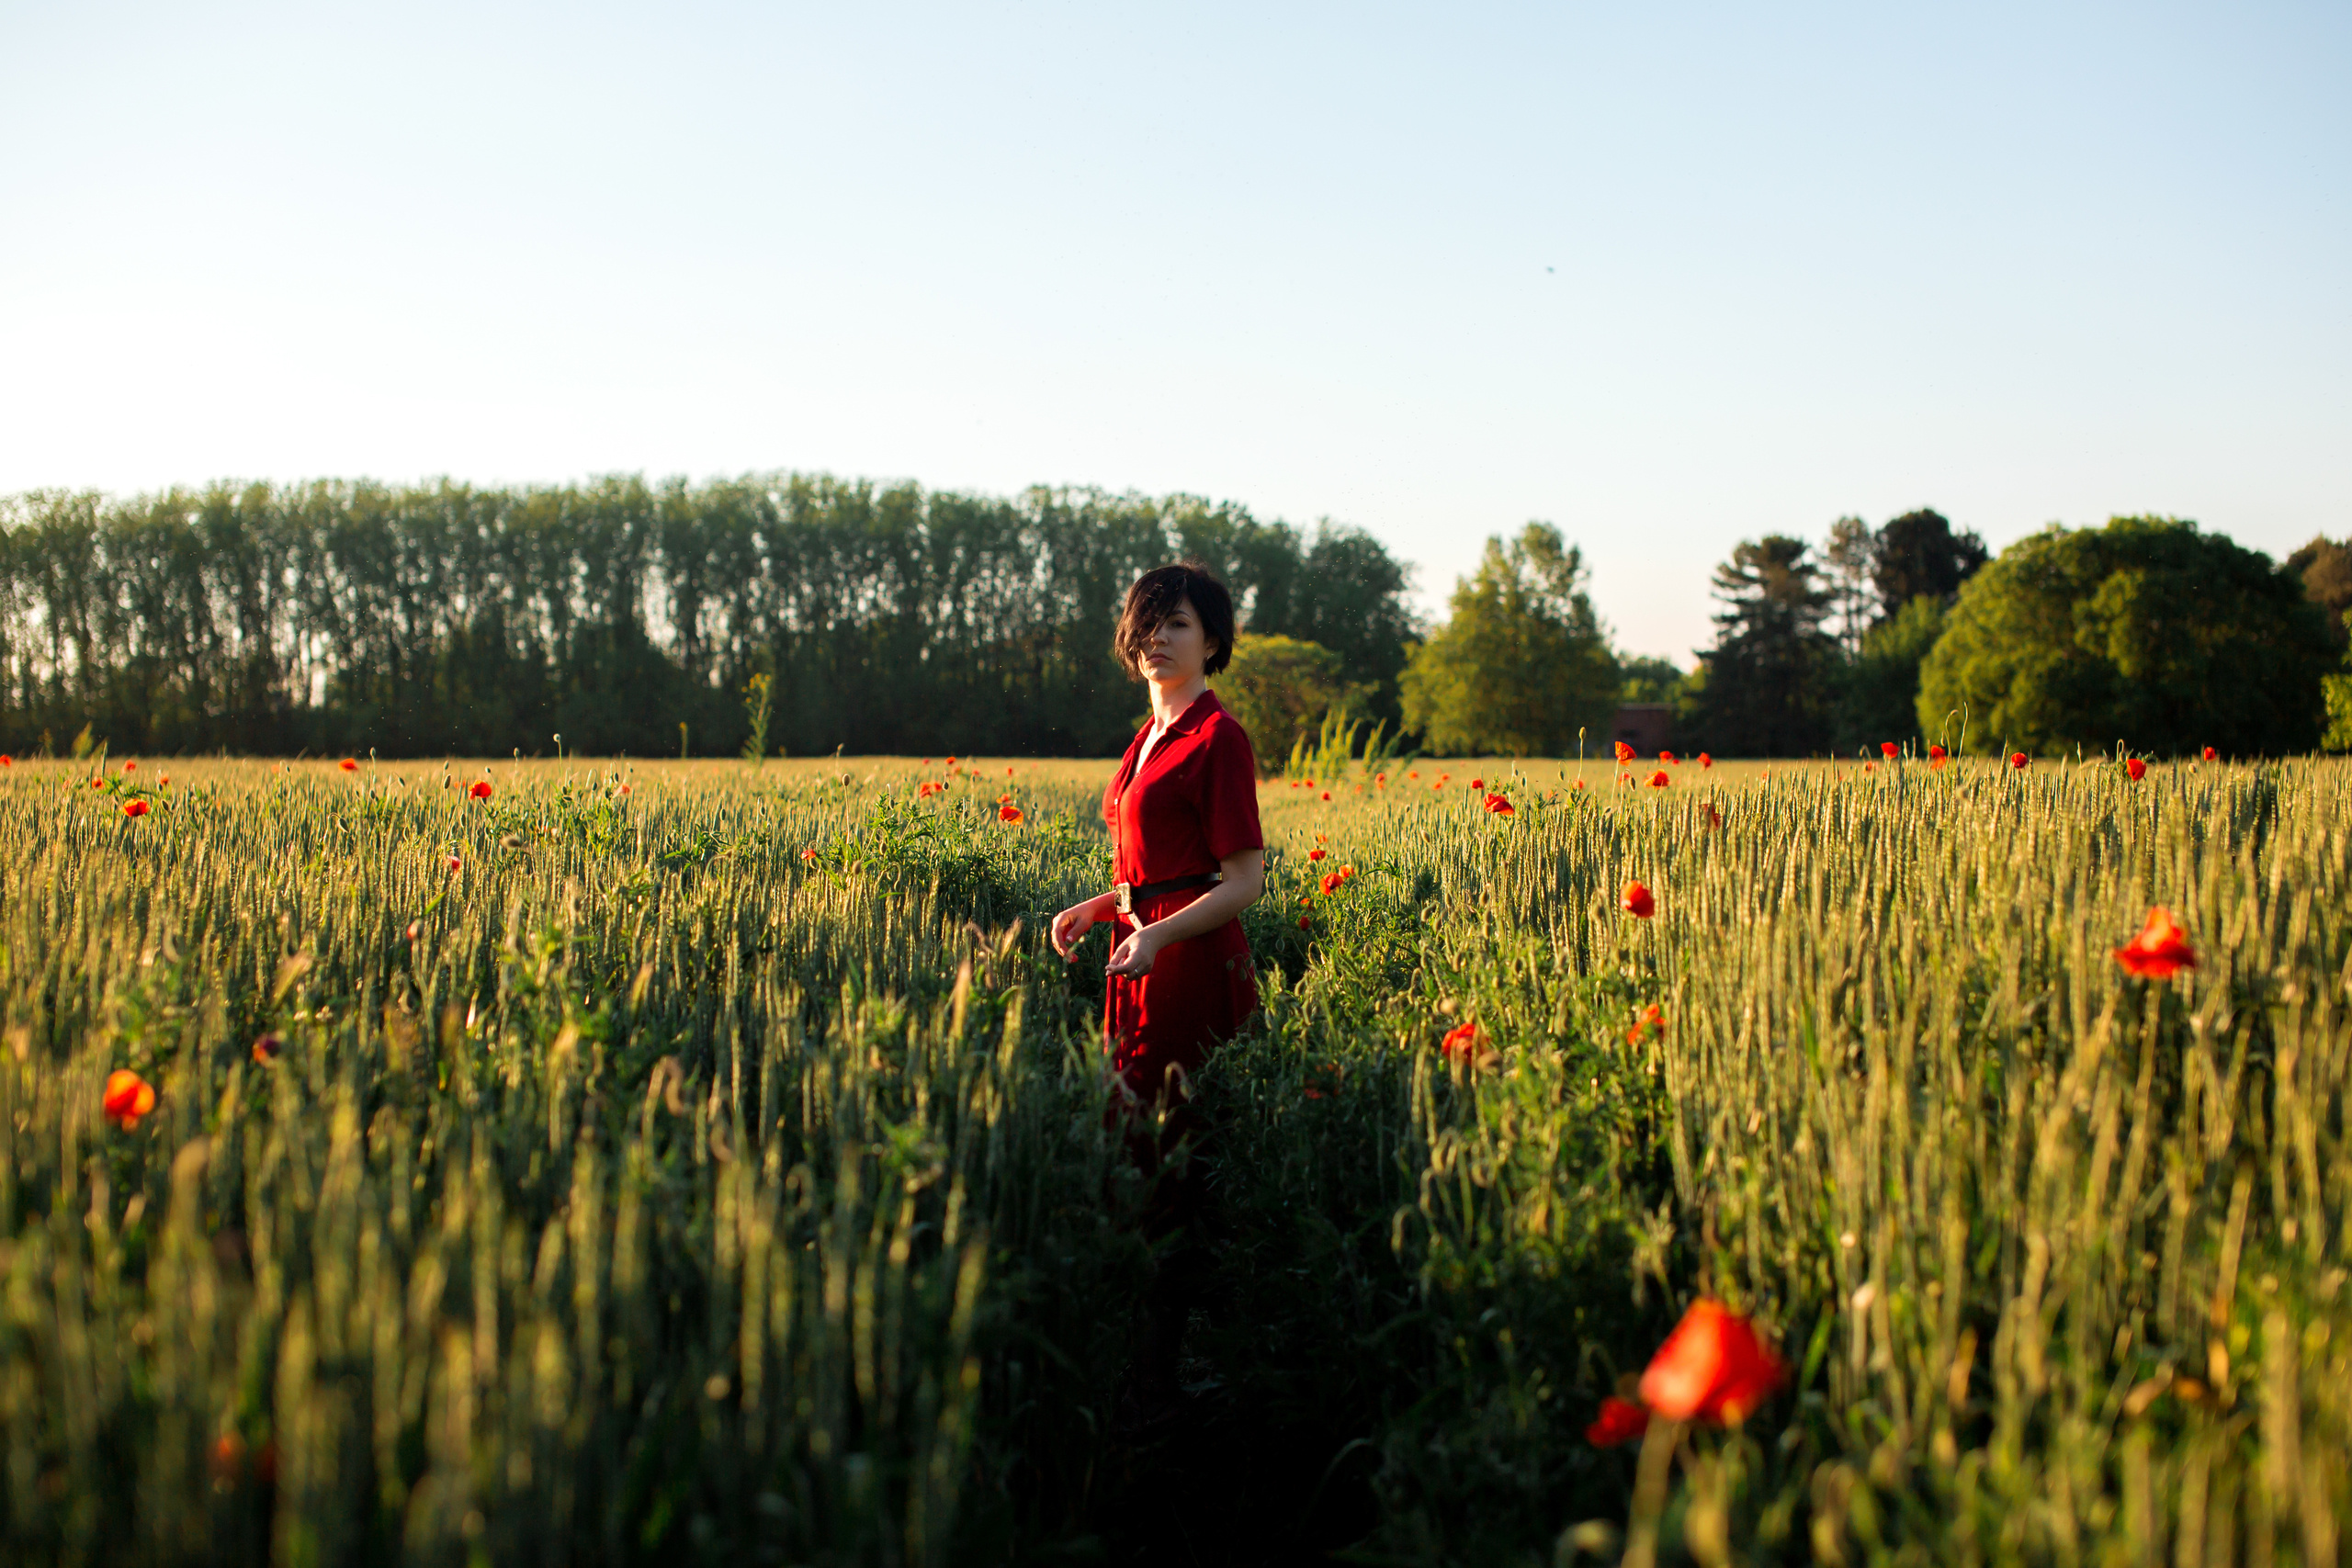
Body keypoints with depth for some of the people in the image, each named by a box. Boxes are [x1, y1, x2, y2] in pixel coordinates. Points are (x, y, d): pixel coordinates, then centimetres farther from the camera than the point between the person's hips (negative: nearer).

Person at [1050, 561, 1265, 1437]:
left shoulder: (1217, 738, -8)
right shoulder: (1149, 739, 18)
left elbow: (1244, 880, -12)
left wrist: (1161, 935, -25)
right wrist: (1095, 907, 10)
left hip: (1193, 965, -9)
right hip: (1141, 959, 9)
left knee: (1177, 1170, -6)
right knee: (1136, 1149, 9)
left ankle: (1159, 1384, -2)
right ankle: (1140, 1359, 15)